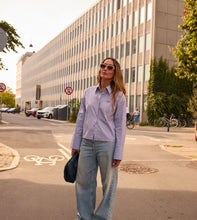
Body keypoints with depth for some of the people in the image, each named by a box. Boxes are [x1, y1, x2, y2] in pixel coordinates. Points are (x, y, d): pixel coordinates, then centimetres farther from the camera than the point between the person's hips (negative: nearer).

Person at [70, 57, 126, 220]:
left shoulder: (118, 96, -1)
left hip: (107, 145, -3)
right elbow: (81, 119, 12)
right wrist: (75, 144, 11)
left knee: (108, 184, 8)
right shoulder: (89, 92, 9)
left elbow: (120, 125, -4)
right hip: (87, 144, 4)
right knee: (84, 182, 10)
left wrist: (118, 154, -8)